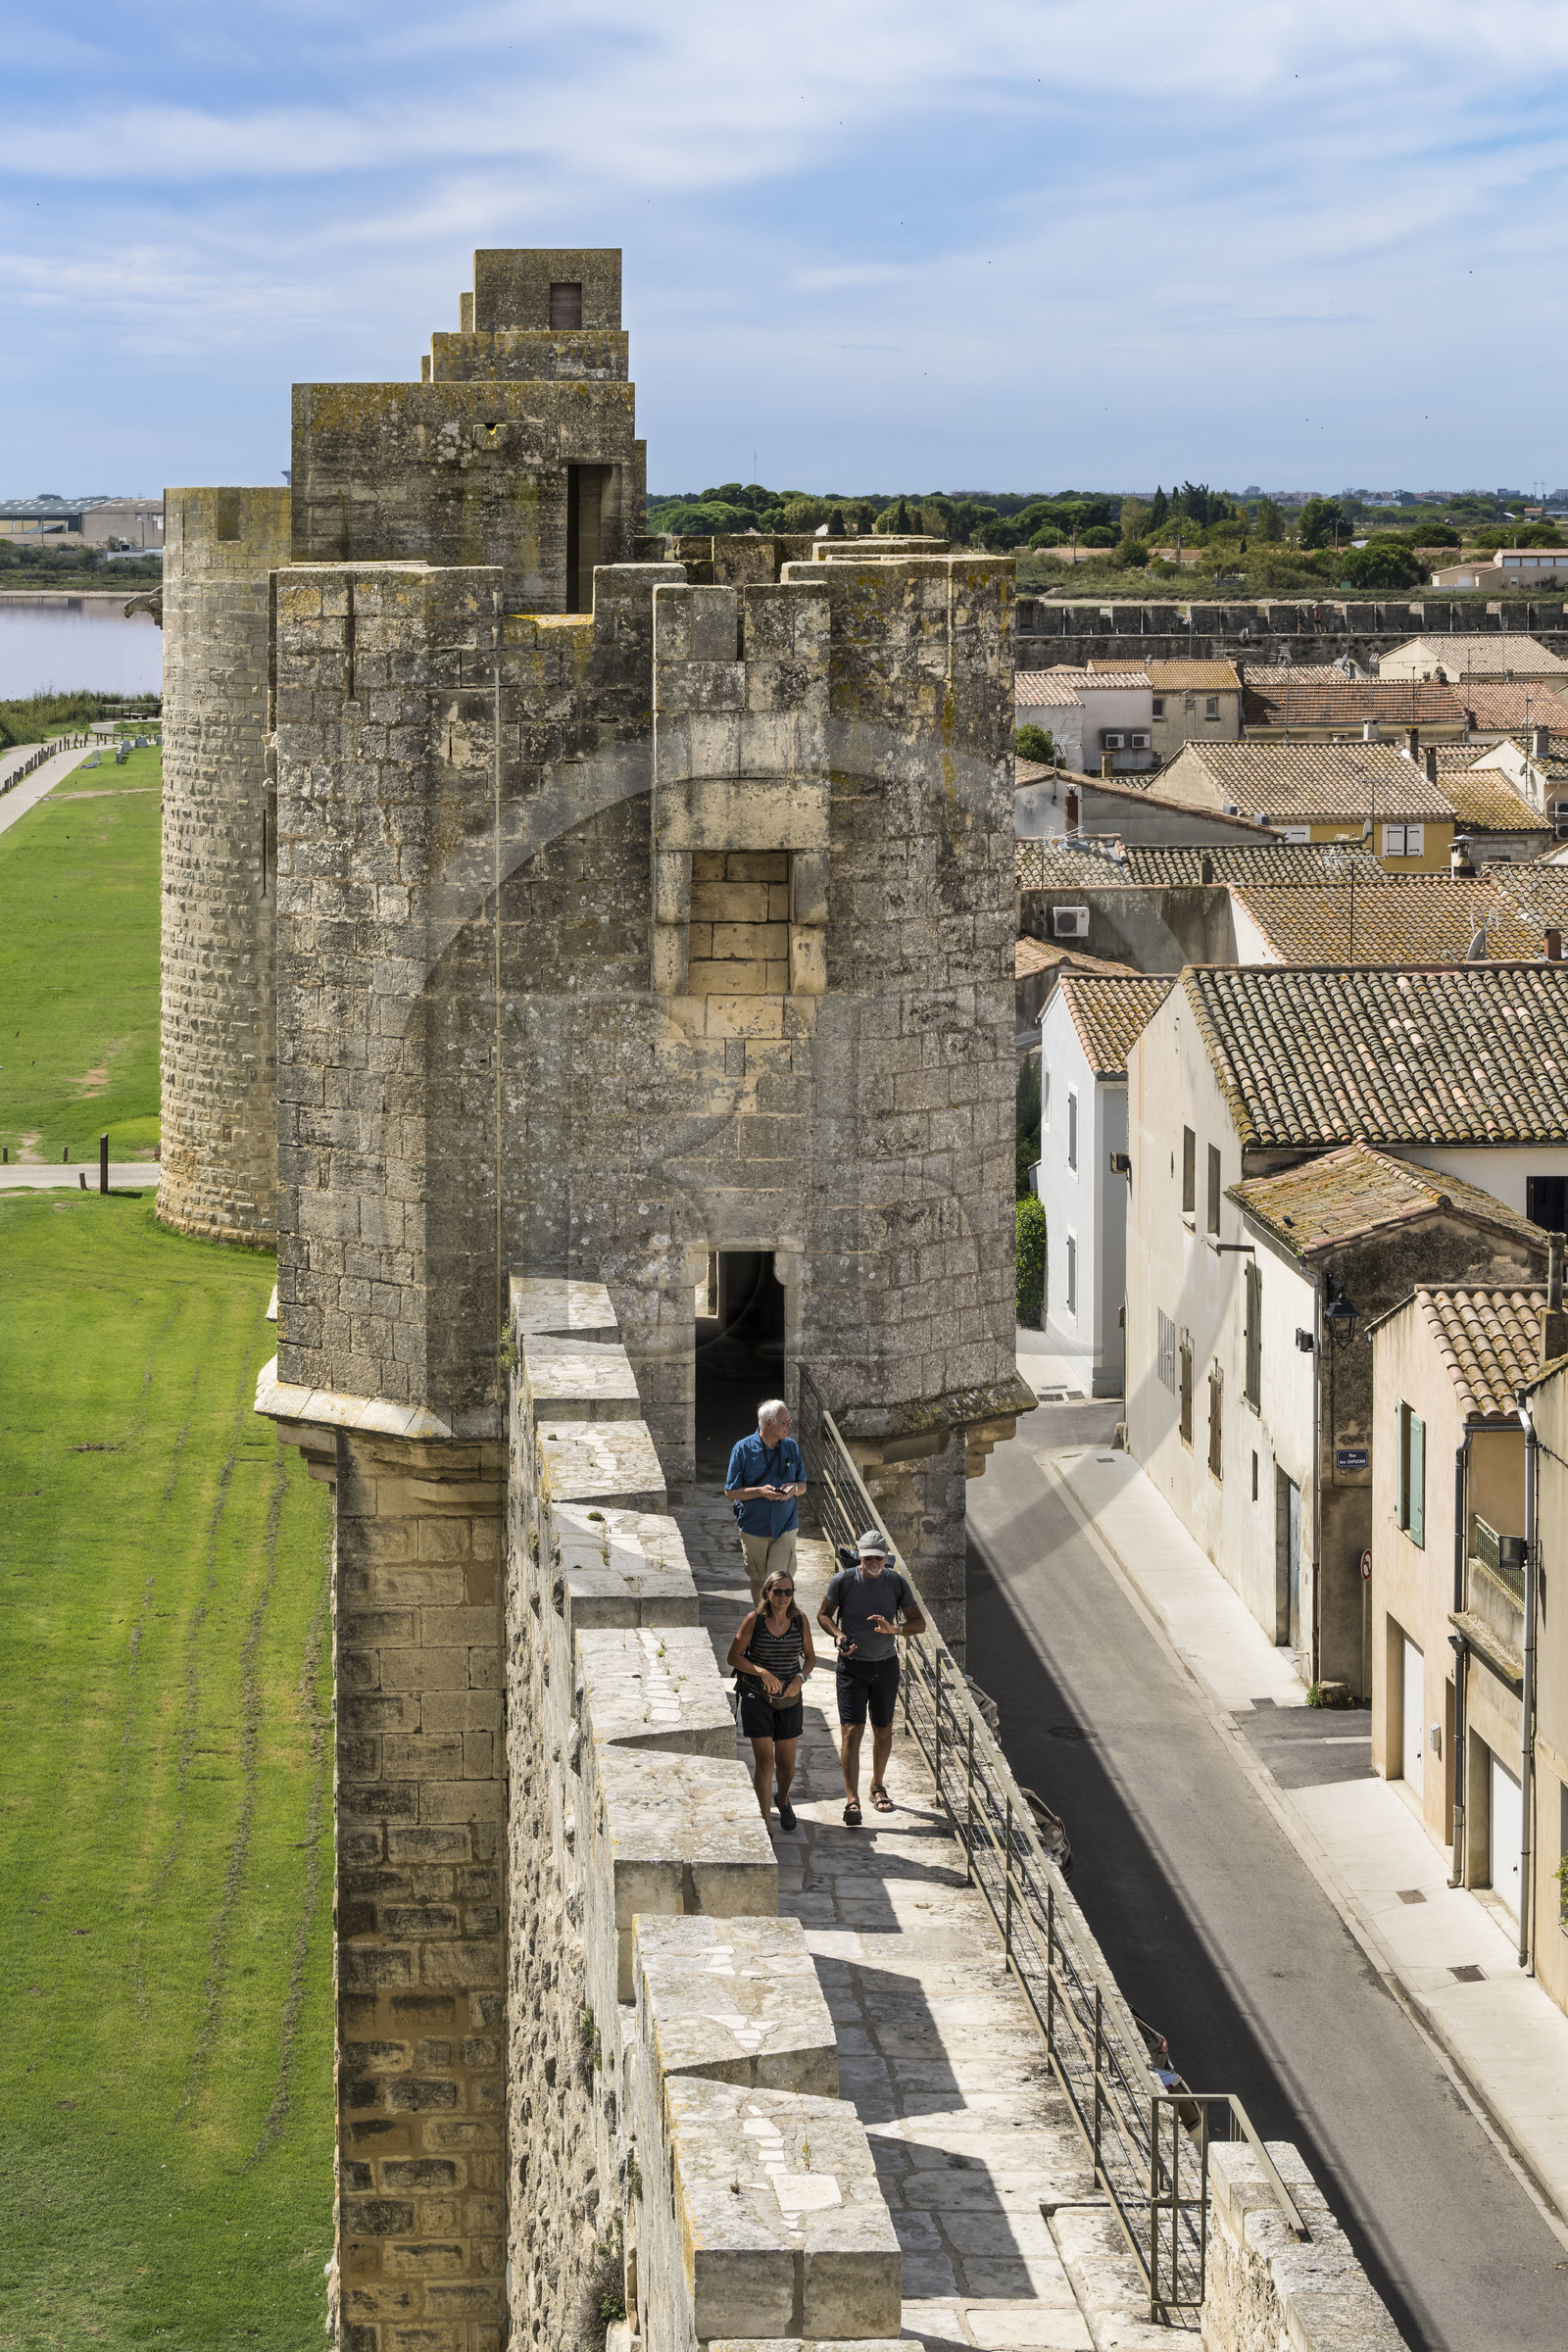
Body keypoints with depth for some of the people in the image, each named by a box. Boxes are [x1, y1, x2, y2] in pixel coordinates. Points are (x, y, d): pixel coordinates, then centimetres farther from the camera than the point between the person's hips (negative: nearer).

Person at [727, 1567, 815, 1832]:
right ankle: (765, 1821, -2)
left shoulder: (800, 1621, -5)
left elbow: (810, 1656, 8)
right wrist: (763, 1673, -21)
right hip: (757, 1698, -3)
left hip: (789, 1700, 3)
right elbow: (734, 1656, -8)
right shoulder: (754, 1620, -13)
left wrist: (800, 1677, -12)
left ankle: (783, 1800, 42)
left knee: (787, 1763, 11)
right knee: (764, 1761, -9)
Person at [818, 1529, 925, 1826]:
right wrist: (837, 1634, -16)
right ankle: (851, 1800, -14)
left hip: (886, 1664, 2)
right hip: (852, 1665, -2)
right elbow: (823, 1614, 4)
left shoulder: (897, 1583, -5)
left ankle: (878, 1786, 34)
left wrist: (894, 1629, -22)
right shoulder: (844, 1581, -9)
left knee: (883, 1731, 13)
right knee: (851, 1731, -12)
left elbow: (919, 1623, -2)